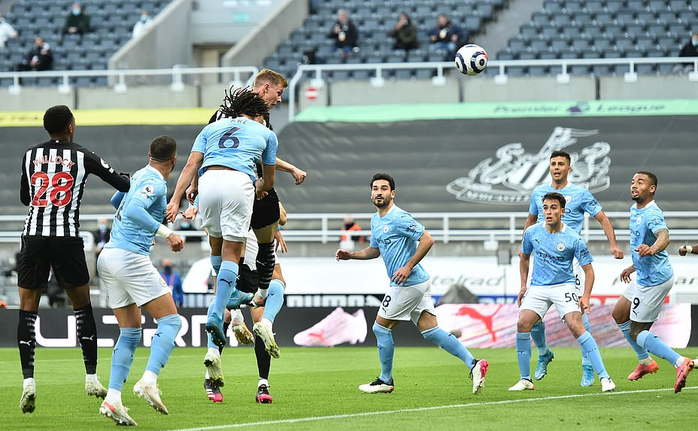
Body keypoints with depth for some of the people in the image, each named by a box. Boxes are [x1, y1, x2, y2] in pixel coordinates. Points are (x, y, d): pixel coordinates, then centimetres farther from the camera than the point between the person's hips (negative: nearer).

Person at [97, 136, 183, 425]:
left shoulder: (139, 176, 17)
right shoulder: (155, 182, -8)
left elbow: (116, 201, 37)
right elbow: (133, 210, -25)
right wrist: (166, 233, -26)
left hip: (108, 257, 9)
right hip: (130, 257, -9)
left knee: (130, 332, 10)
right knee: (170, 320, -7)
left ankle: (112, 398, -2)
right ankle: (149, 382, -26)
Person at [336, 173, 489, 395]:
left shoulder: (399, 218, -15)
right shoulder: (376, 220, 15)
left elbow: (427, 239, -20)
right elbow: (375, 249, 30)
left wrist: (408, 267, -21)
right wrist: (351, 255, 16)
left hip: (408, 284, -9)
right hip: (418, 284, 9)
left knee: (381, 328, 2)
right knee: (431, 331, 4)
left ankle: (386, 381, 14)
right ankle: (473, 364, -2)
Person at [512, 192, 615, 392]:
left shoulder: (573, 239, -10)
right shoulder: (532, 232, 1)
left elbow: (588, 270, -3)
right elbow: (524, 258, 20)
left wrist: (586, 297, -15)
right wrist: (523, 286, 12)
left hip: (564, 286, -3)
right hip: (538, 287, 3)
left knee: (575, 326, -23)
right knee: (523, 324, -18)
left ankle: (604, 377, -20)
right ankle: (525, 380, -4)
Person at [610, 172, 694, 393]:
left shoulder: (651, 214, -23)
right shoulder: (635, 210, 9)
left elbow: (664, 236, -45)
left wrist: (651, 249, -65)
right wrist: (635, 266, 32)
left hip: (654, 280, -10)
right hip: (644, 275, 10)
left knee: (637, 333, -7)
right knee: (619, 315, 23)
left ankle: (679, 362, -14)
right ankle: (645, 362, 34)